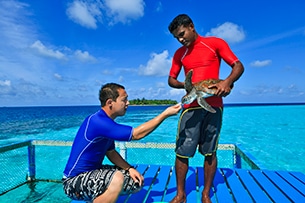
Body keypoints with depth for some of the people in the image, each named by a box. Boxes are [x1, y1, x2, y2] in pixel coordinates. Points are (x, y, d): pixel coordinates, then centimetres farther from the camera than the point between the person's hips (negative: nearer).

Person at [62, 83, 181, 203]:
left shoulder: (106, 121, 3)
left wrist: (129, 168, -6)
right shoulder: (98, 122, -27)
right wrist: (165, 114, -22)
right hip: (74, 181, -9)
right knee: (116, 179, -35)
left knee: (137, 182, 6)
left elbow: (111, 152, 9)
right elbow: (136, 134, -27)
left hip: (93, 172, 9)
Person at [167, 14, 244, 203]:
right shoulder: (179, 54, 13)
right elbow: (171, 80, 12)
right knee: (182, 152, -1)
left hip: (213, 106, -1)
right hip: (191, 107, 2)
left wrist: (227, 82, -21)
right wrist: (185, 85, -10)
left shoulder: (216, 43, 4)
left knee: (210, 152, 6)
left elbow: (239, 66, 0)